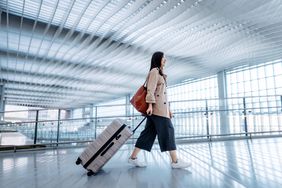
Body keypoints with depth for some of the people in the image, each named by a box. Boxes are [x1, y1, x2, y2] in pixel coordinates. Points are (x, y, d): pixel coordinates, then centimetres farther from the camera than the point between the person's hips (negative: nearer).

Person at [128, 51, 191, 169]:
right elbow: (150, 89, -14)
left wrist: (168, 109, 21)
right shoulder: (154, 71, -3)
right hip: (157, 106, -10)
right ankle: (175, 161, -1)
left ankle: (133, 157, 10)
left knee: (149, 132, 6)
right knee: (168, 131, -7)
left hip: (160, 107, 10)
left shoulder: (160, 73, 26)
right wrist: (150, 104, -23)